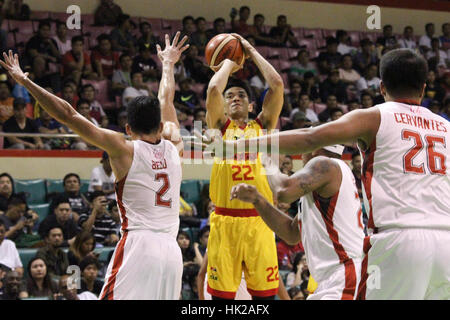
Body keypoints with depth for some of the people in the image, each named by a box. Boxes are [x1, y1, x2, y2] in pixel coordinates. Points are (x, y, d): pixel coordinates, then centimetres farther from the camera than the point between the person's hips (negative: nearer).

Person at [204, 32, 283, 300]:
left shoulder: (262, 126, 13)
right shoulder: (220, 127, 9)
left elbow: (277, 84, 4)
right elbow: (214, 88, -7)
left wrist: (251, 51, 13)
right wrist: (229, 61, 11)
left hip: (258, 220, 1)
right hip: (225, 220, -1)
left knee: (265, 292, 2)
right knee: (222, 293, 1)